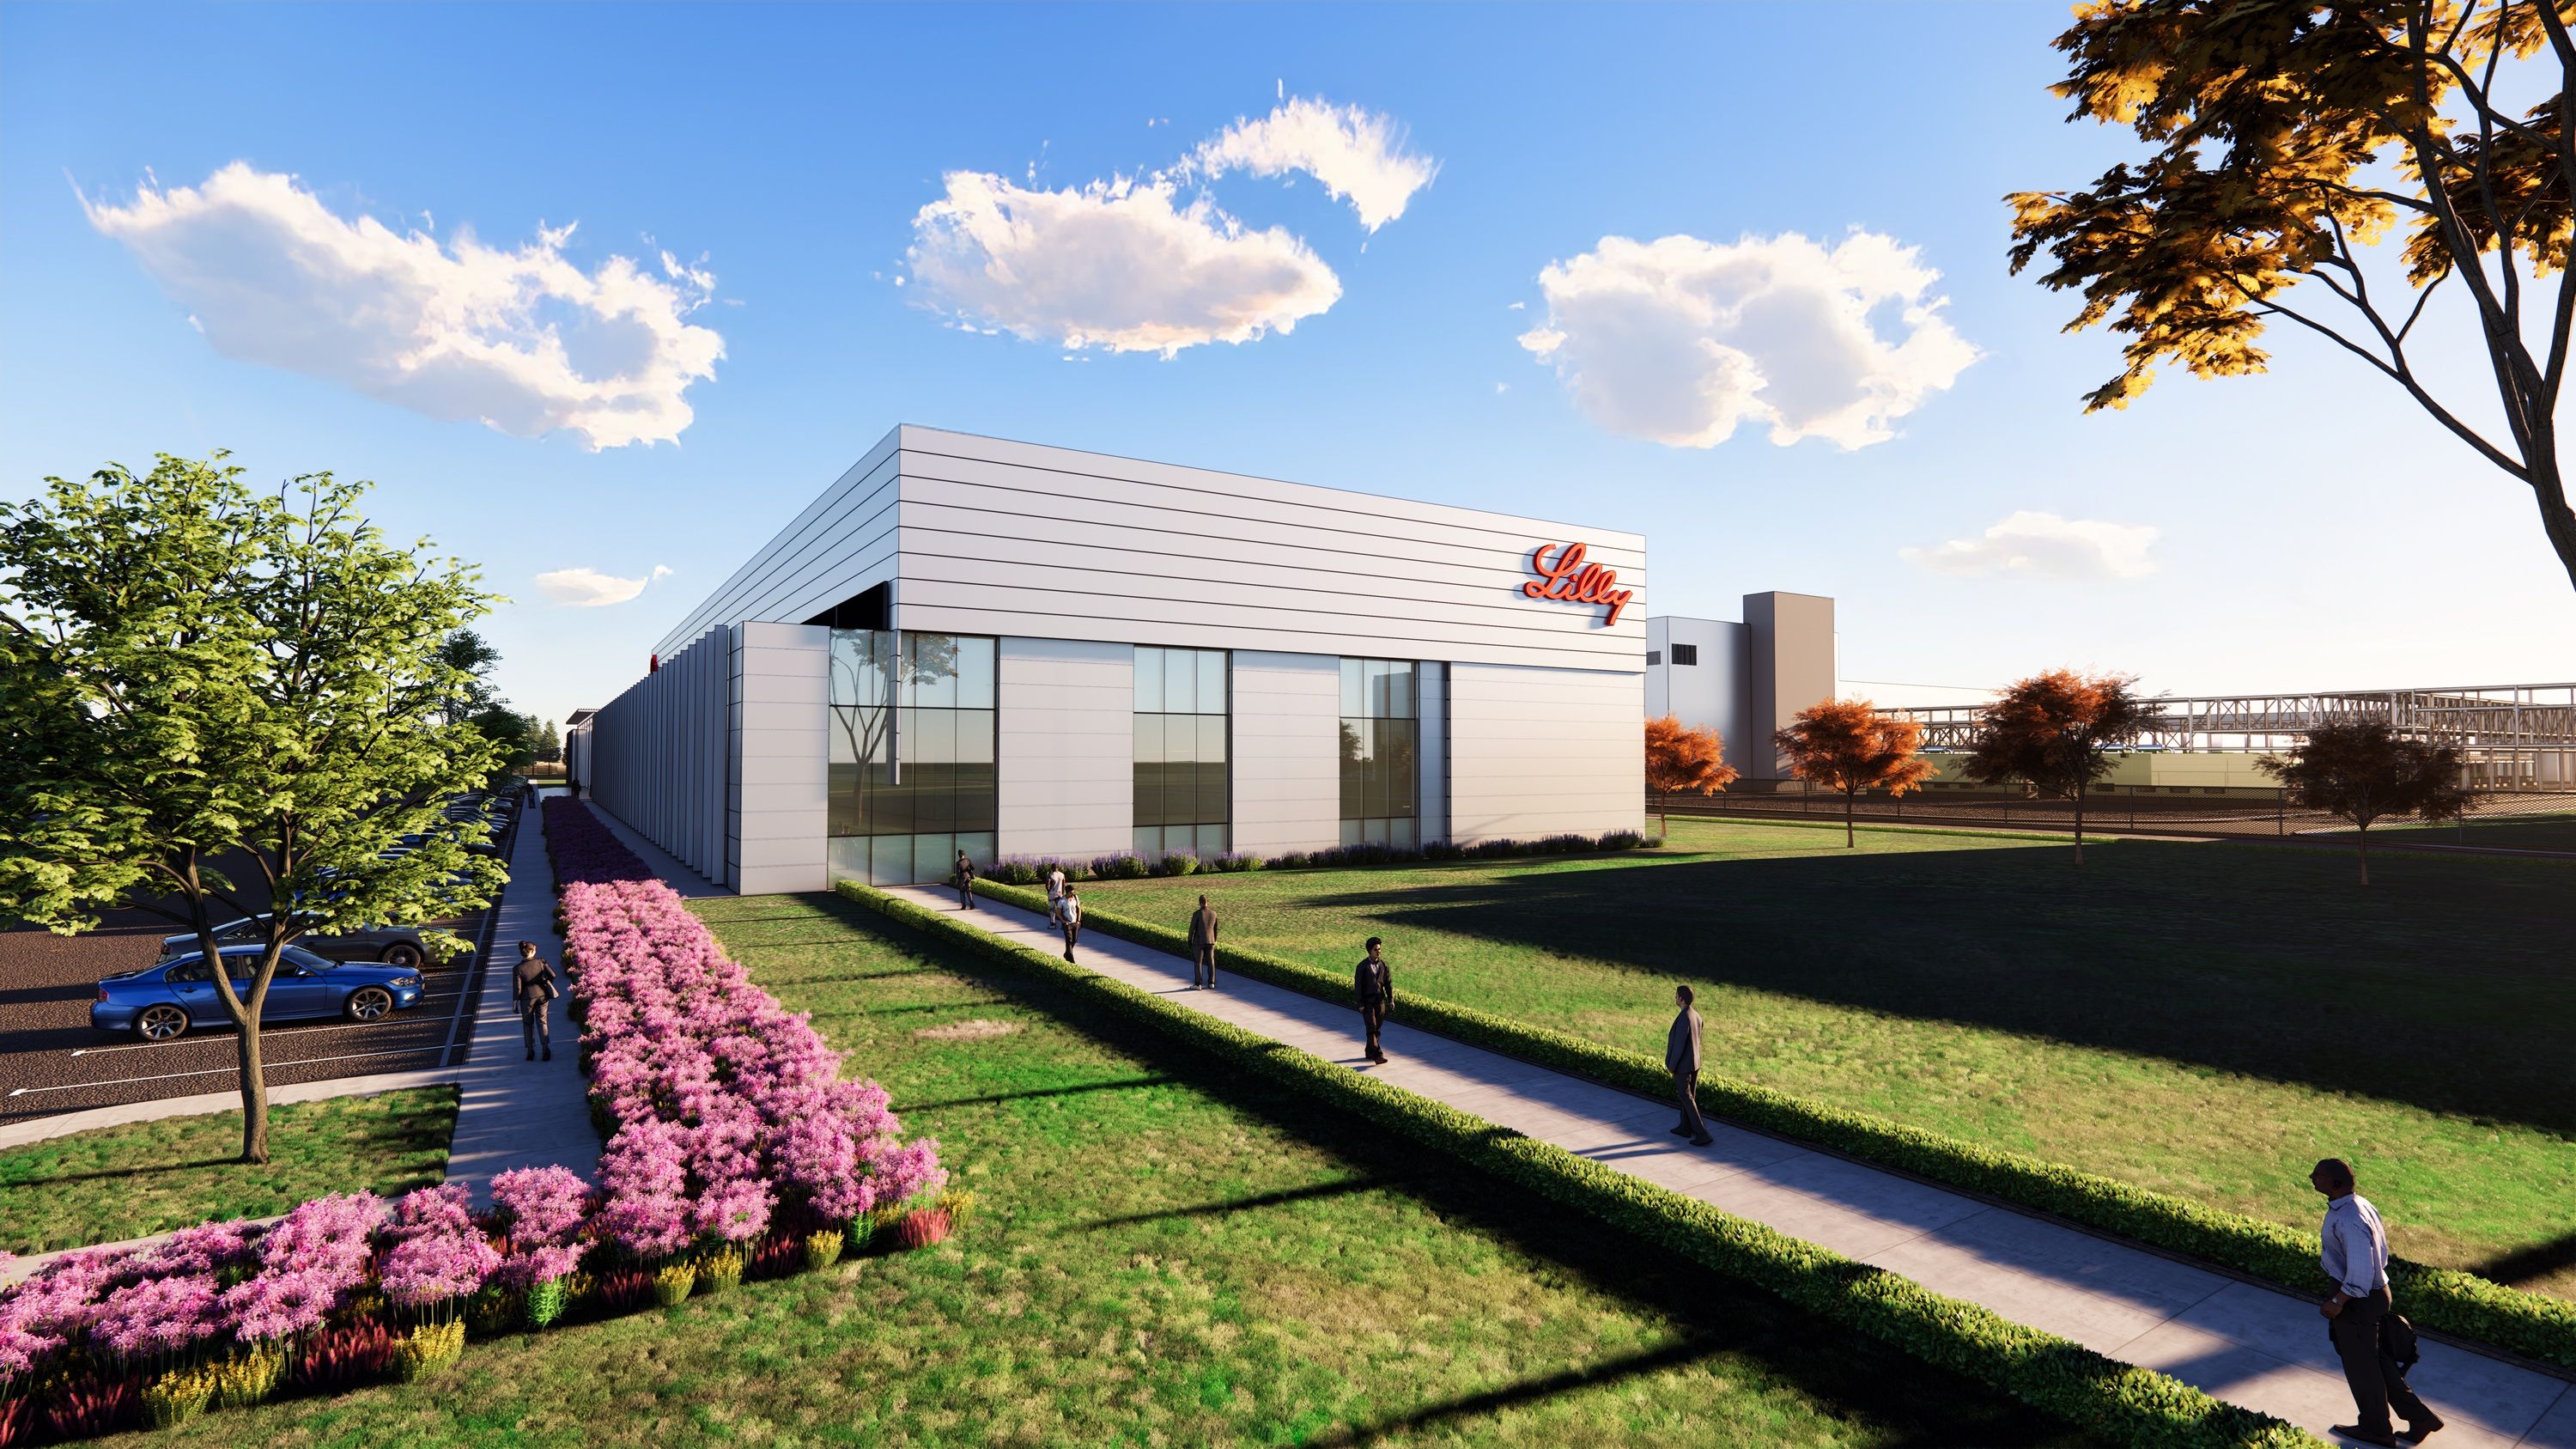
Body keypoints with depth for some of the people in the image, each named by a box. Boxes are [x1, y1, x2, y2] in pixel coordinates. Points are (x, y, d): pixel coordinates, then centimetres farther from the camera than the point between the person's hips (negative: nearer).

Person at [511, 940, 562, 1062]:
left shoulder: (518, 969, -15)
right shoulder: (541, 961, -12)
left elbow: (517, 989, -13)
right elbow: (552, 974, -14)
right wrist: (548, 983, 8)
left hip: (527, 998, -1)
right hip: (542, 995, 2)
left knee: (528, 1024, 16)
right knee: (542, 1021, 13)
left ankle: (530, 1051, 20)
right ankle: (545, 1049, 6)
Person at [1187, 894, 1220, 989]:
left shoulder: (1197, 914, -15)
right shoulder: (1213, 914, -1)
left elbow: (1192, 928, -12)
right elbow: (1215, 928, 9)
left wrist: (1189, 941, -1)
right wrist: (1214, 940, 21)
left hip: (1199, 942, -4)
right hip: (1210, 941, 4)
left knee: (1198, 962, 3)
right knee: (1210, 962, 11)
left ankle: (1198, 984, 5)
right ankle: (1211, 983, 13)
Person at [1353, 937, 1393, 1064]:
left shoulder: (1383, 964, 5)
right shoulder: (1362, 966, -8)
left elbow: (1388, 982, 10)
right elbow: (1358, 985, -8)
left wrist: (1391, 998, 2)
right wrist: (1360, 1004, -11)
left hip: (1380, 1000, 5)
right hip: (1367, 1001, -5)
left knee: (1377, 1028, 9)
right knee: (1371, 1028, -10)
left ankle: (1370, 1052, 23)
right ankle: (1377, 1055, -14)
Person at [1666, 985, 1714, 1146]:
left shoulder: (1683, 1019, -28)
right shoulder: (1696, 1016, 2)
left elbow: (1679, 1046, -25)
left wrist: (1671, 1066, -14)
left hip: (1682, 1066, -9)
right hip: (1694, 1063, 9)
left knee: (1687, 1099, 0)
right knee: (1689, 1096, 20)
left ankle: (1702, 1134, 0)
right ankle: (1686, 1128, 33)